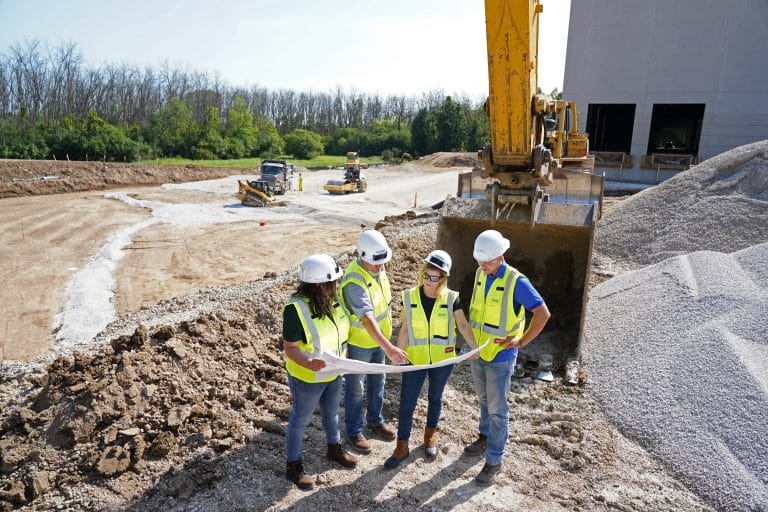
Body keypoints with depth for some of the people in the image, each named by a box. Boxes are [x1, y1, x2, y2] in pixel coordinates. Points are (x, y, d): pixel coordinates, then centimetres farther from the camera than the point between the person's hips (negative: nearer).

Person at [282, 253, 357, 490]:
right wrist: (308, 362, -44)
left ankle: (334, 449, 53)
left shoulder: (332, 300, -10)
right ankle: (293, 466, 37)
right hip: (307, 378, -7)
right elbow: (290, 348, -26)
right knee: (300, 421, 15)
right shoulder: (296, 309, -31)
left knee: (331, 412, 28)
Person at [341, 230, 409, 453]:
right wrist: (388, 348, -49)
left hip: (379, 338, 8)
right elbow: (367, 319, -41)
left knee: (377, 382, 23)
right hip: (359, 343, -7)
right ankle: (354, 431, 32)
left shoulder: (377, 267, -7)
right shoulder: (354, 281, -33)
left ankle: (375, 420, 45)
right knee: (355, 389, 12)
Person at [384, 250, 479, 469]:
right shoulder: (410, 297, -11)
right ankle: (402, 446, 23)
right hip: (415, 359, 0)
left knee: (435, 397, 21)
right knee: (406, 403, 5)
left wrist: (475, 348, -1)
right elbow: (405, 329, -4)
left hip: (442, 360, 0)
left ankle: (430, 435, 44)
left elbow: (463, 325, -1)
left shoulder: (451, 299, -12)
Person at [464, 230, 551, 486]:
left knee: (497, 410, 6)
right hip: (477, 352, 6)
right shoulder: (480, 274, -2)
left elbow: (543, 314, -20)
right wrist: (473, 336, 10)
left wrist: (521, 342, -16)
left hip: (500, 357, -6)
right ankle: (486, 437, 45)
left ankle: (494, 460, 20)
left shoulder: (516, 281, -22)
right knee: (484, 400, 24)